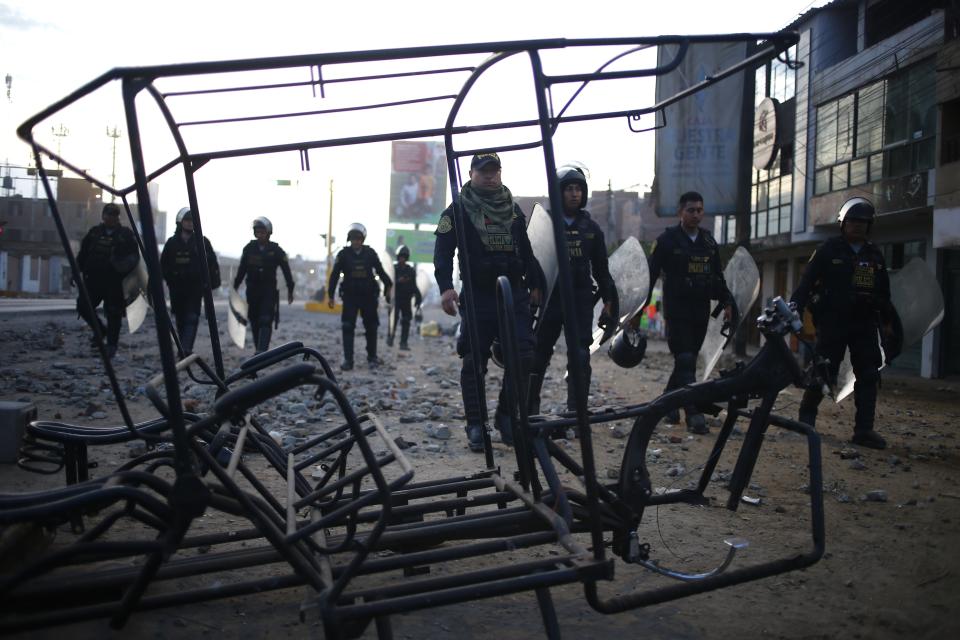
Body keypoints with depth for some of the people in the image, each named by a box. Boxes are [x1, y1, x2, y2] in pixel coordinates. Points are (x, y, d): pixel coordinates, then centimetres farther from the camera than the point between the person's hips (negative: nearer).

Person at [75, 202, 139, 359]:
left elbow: (134, 255, 2)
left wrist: (126, 265, -18)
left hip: (115, 282, -4)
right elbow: (82, 254, 16)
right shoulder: (94, 233, 12)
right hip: (94, 279, 4)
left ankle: (112, 344, 8)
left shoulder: (126, 234, 3)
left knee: (113, 313, -2)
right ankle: (100, 330, 22)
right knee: (83, 306, -1)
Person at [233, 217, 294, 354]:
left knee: (266, 321, -15)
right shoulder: (249, 248, 4)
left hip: (269, 291, -3)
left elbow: (286, 271, 1)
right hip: (252, 290, 4)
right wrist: (235, 287, 10)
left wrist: (290, 290, 2)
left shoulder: (276, 250, -3)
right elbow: (241, 270, 10)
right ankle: (258, 350, 21)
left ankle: (261, 351, -22)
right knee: (254, 322, 9)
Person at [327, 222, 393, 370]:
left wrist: (388, 285, -3)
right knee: (347, 327, -6)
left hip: (369, 296, 1)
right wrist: (330, 295, -1)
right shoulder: (343, 254, -2)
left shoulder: (370, 253, 0)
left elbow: (380, 271, 7)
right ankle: (348, 360, -4)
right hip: (350, 296, -1)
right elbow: (334, 275, 1)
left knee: (371, 327, 7)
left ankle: (372, 356, 23)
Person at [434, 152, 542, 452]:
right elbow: (443, 251, -7)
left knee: (524, 356, -5)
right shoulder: (458, 211, 1)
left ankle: (506, 414, 12)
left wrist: (534, 284, 21)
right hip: (478, 298, -4)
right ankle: (475, 425, 8)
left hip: (514, 295, 4)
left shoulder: (513, 209, 17)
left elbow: (526, 250, 24)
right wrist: (446, 287, -20)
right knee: (474, 363, -1)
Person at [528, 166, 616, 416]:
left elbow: (601, 268, 16)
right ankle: (530, 408, 18)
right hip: (549, 299, -2)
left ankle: (576, 411, 5)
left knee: (580, 357, -2)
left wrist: (608, 299, 11)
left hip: (581, 301, 3)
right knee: (538, 356, 4)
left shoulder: (591, 228, 10)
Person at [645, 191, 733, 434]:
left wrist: (726, 302, 11)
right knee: (685, 362, -11)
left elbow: (718, 276, 20)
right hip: (676, 312, -5)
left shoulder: (709, 241, 13)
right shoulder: (667, 240, -2)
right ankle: (694, 414, -13)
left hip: (701, 313, 5)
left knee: (688, 361, 9)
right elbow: (650, 275, -4)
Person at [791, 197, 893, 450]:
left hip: (865, 324, 5)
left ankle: (864, 430, 3)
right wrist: (795, 309, -17)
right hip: (833, 322, -5)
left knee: (868, 376, 0)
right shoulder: (828, 250, -1)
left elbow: (884, 291, 20)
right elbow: (806, 282, -7)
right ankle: (807, 416, 15)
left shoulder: (874, 255, 14)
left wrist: (887, 321, 17)